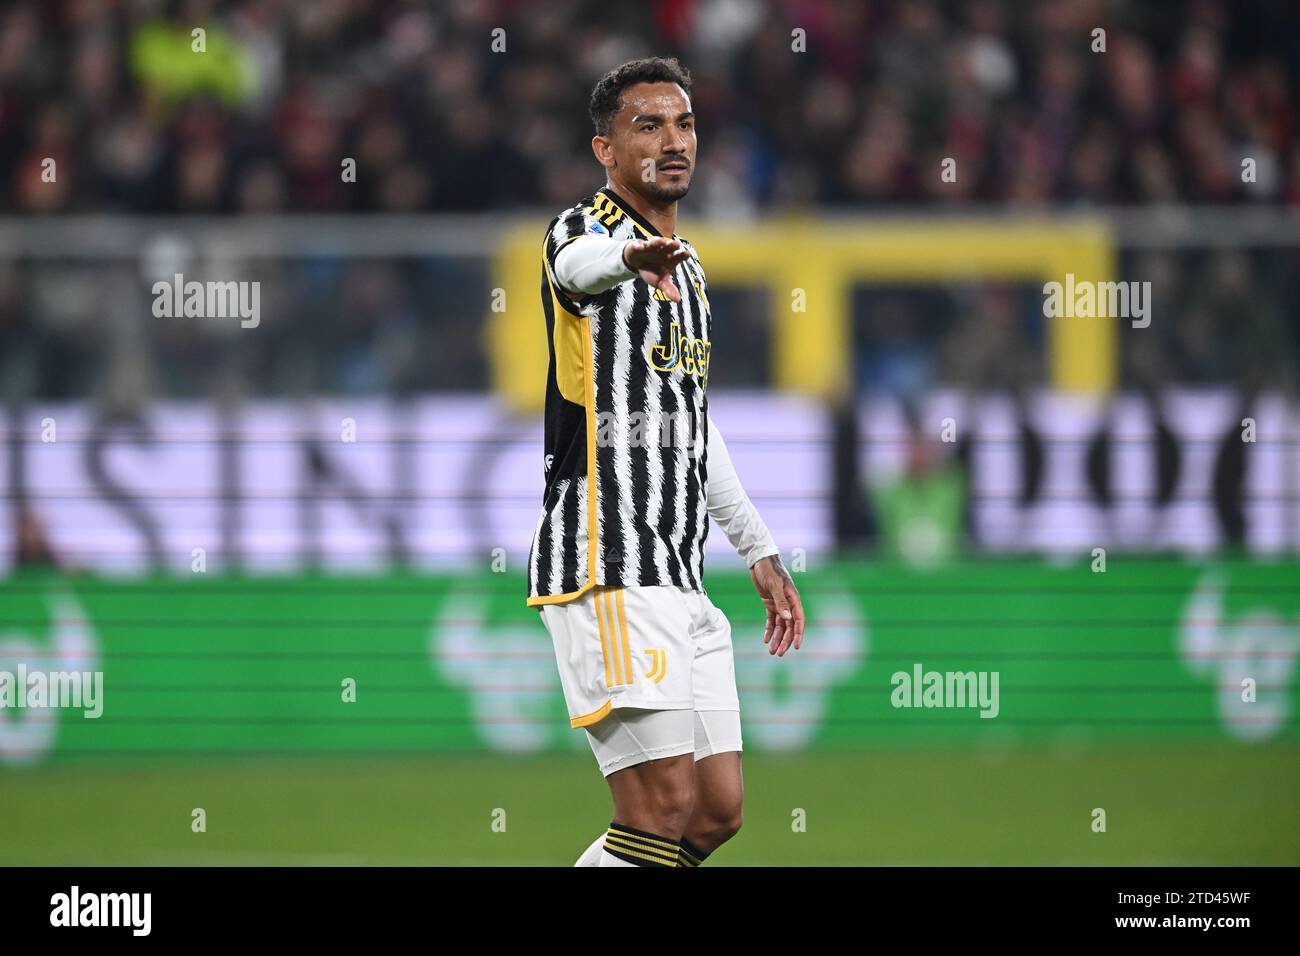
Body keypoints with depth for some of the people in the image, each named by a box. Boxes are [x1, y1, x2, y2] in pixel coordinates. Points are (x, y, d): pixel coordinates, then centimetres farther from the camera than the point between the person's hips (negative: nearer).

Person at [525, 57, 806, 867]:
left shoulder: (688, 268, 20)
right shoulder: (585, 231, -6)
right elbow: (582, 263, -34)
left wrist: (760, 550, 30)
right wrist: (632, 257, -58)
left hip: (682, 582, 9)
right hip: (607, 568, -9)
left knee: (718, 813, 5)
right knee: (663, 809, -16)